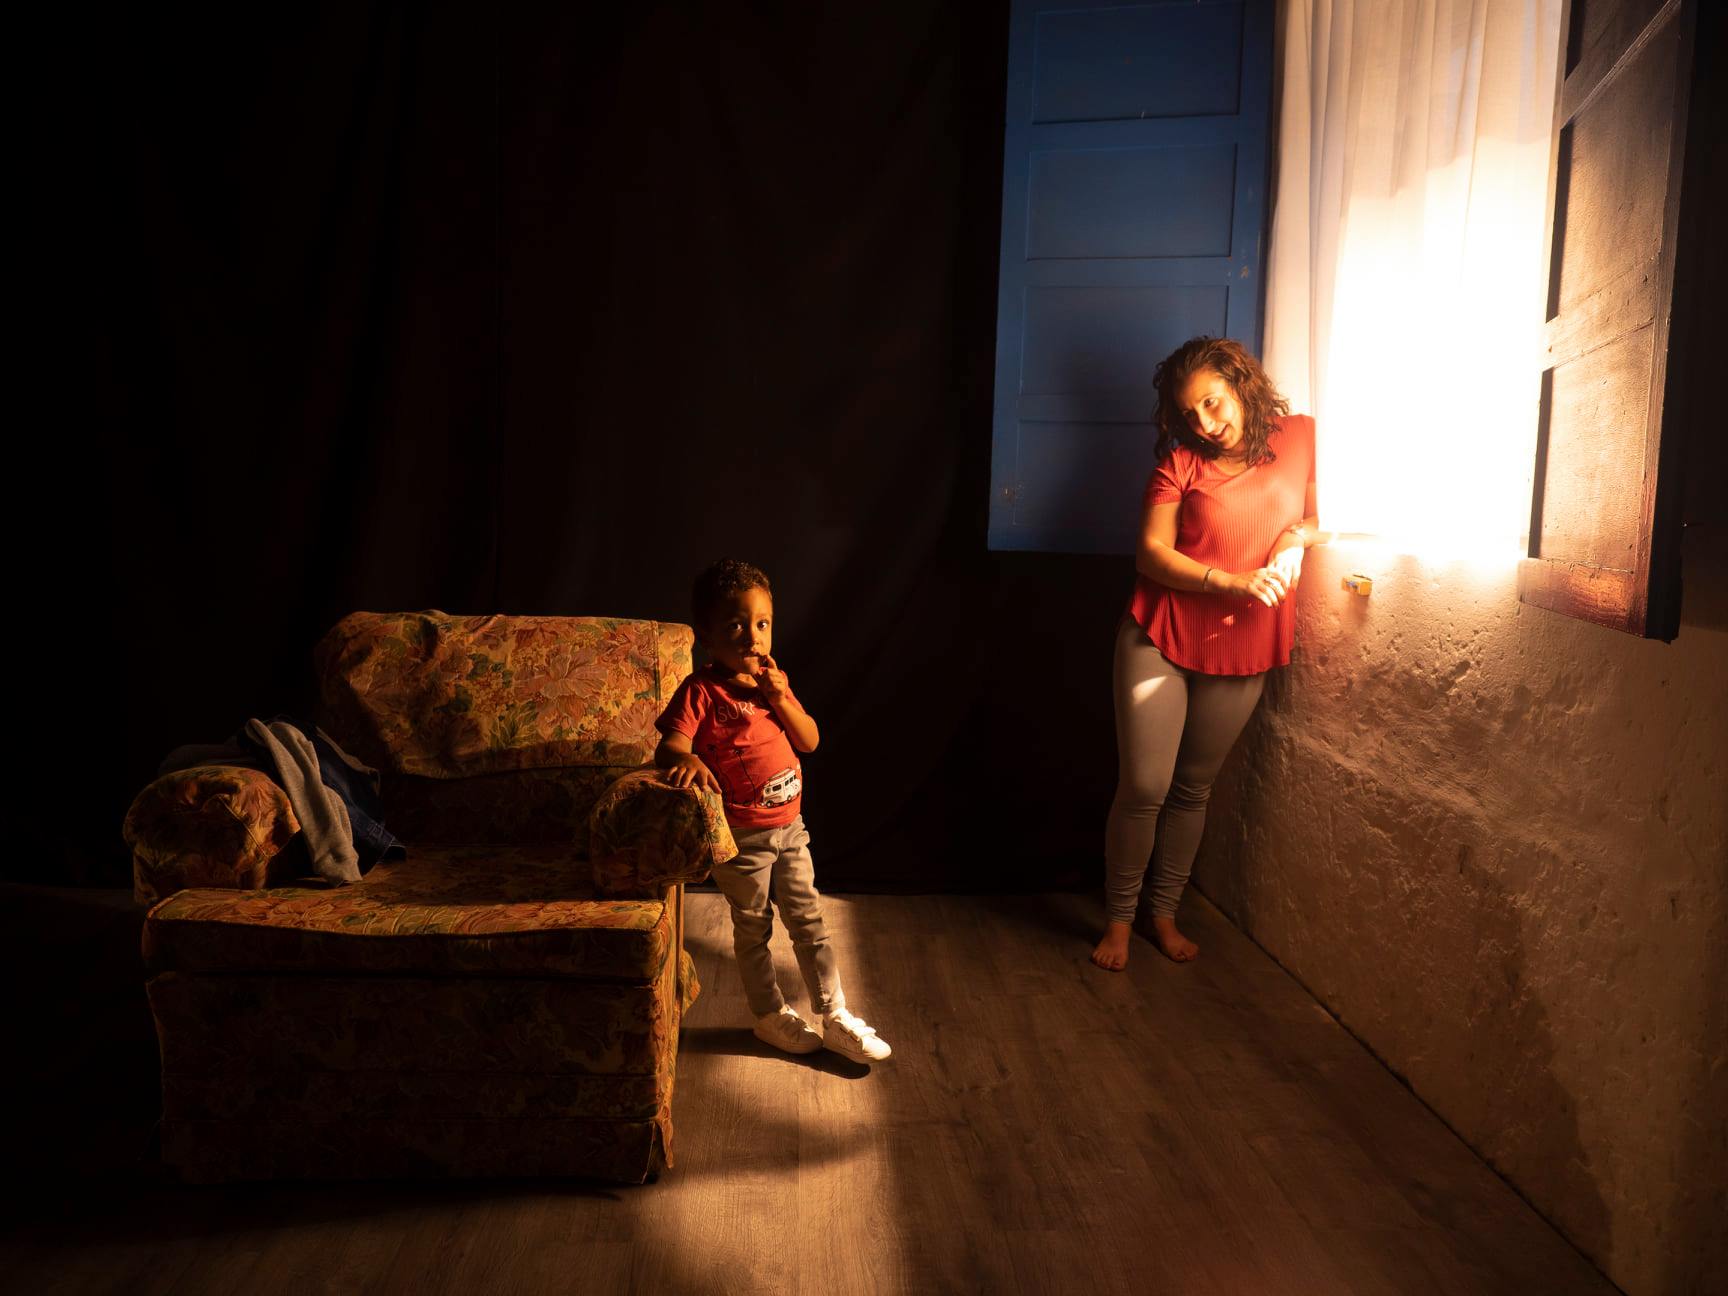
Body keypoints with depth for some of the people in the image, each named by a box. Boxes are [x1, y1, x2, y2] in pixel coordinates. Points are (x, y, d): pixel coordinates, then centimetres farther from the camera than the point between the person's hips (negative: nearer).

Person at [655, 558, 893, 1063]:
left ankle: (836, 1019, 23)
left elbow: (810, 740, 3)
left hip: (790, 825, 6)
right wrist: (687, 759, -50)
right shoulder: (702, 691, -17)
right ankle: (771, 1016, 32)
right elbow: (669, 744, -27)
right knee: (753, 928, 12)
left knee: (809, 922, 13)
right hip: (741, 836, -6)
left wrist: (780, 699, -13)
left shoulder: (773, 679, 3)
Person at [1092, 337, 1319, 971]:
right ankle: (1118, 919, 16)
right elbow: (1151, 553, -10)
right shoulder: (1182, 461, -4)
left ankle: (1164, 912, 31)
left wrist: (1299, 535, -10)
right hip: (1160, 638, -2)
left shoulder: (1301, 438, 1)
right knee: (1143, 786, -3)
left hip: (1242, 651, 2)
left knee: (1193, 788, 14)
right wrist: (1232, 581, -22)